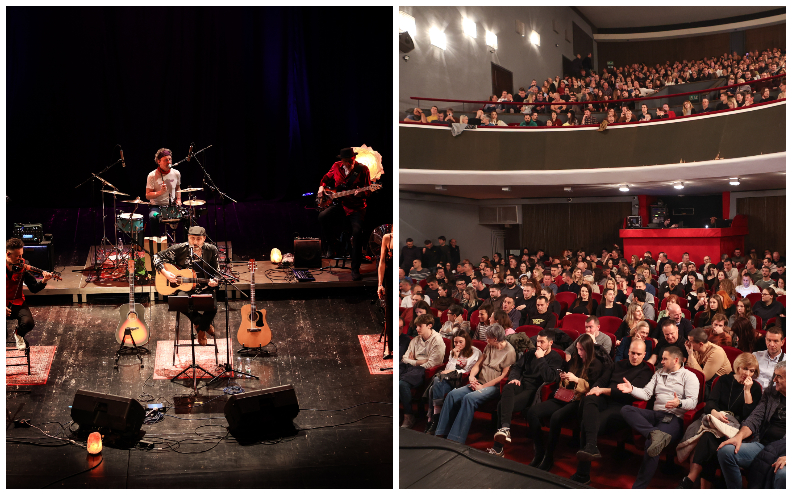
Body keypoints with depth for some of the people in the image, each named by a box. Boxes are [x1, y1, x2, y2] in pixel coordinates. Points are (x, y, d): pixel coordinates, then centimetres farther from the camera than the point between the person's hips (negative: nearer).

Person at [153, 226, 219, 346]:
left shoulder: (211, 250, 2)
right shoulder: (179, 249, -2)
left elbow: (216, 272, 9)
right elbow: (157, 258, 3)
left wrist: (214, 281, -13)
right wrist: (165, 273, -11)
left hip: (204, 288, 1)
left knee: (213, 307, -28)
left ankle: (201, 329, 10)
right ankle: (202, 323, -2)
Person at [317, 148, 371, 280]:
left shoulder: (362, 169, -4)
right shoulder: (336, 166, 6)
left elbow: (368, 190, -2)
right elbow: (326, 178, 24)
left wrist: (361, 193, -24)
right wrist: (322, 187, 5)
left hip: (356, 207, -3)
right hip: (339, 204, 3)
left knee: (357, 231, -28)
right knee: (322, 217, -25)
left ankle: (355, 268, -19)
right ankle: (331, 248, 3)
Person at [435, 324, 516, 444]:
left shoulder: (509, 352, -8)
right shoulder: (489, 346, 15)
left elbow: (504, 375, -13)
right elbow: (479, 363, 19)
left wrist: (483, 387, -15)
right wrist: (472, 376, -2)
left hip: (494, 386, -7)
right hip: (479, 383, 8)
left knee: (469, 398, -33)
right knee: (452, 395, -16)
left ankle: (456, 439, -32)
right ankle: (442, 433, -15)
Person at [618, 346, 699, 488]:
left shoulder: (689, 376, 8)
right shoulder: (659, 373, 25)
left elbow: (693, 401, -5)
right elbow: (646, 394, 18)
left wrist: (679, 403, -26)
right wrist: (632, 389, -1)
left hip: (674, 417, -6)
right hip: (655, 414, 6)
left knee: (651, 443, -32)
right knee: (626, 409, -22)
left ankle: (638, 487, -25)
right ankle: (656, 433, -42)